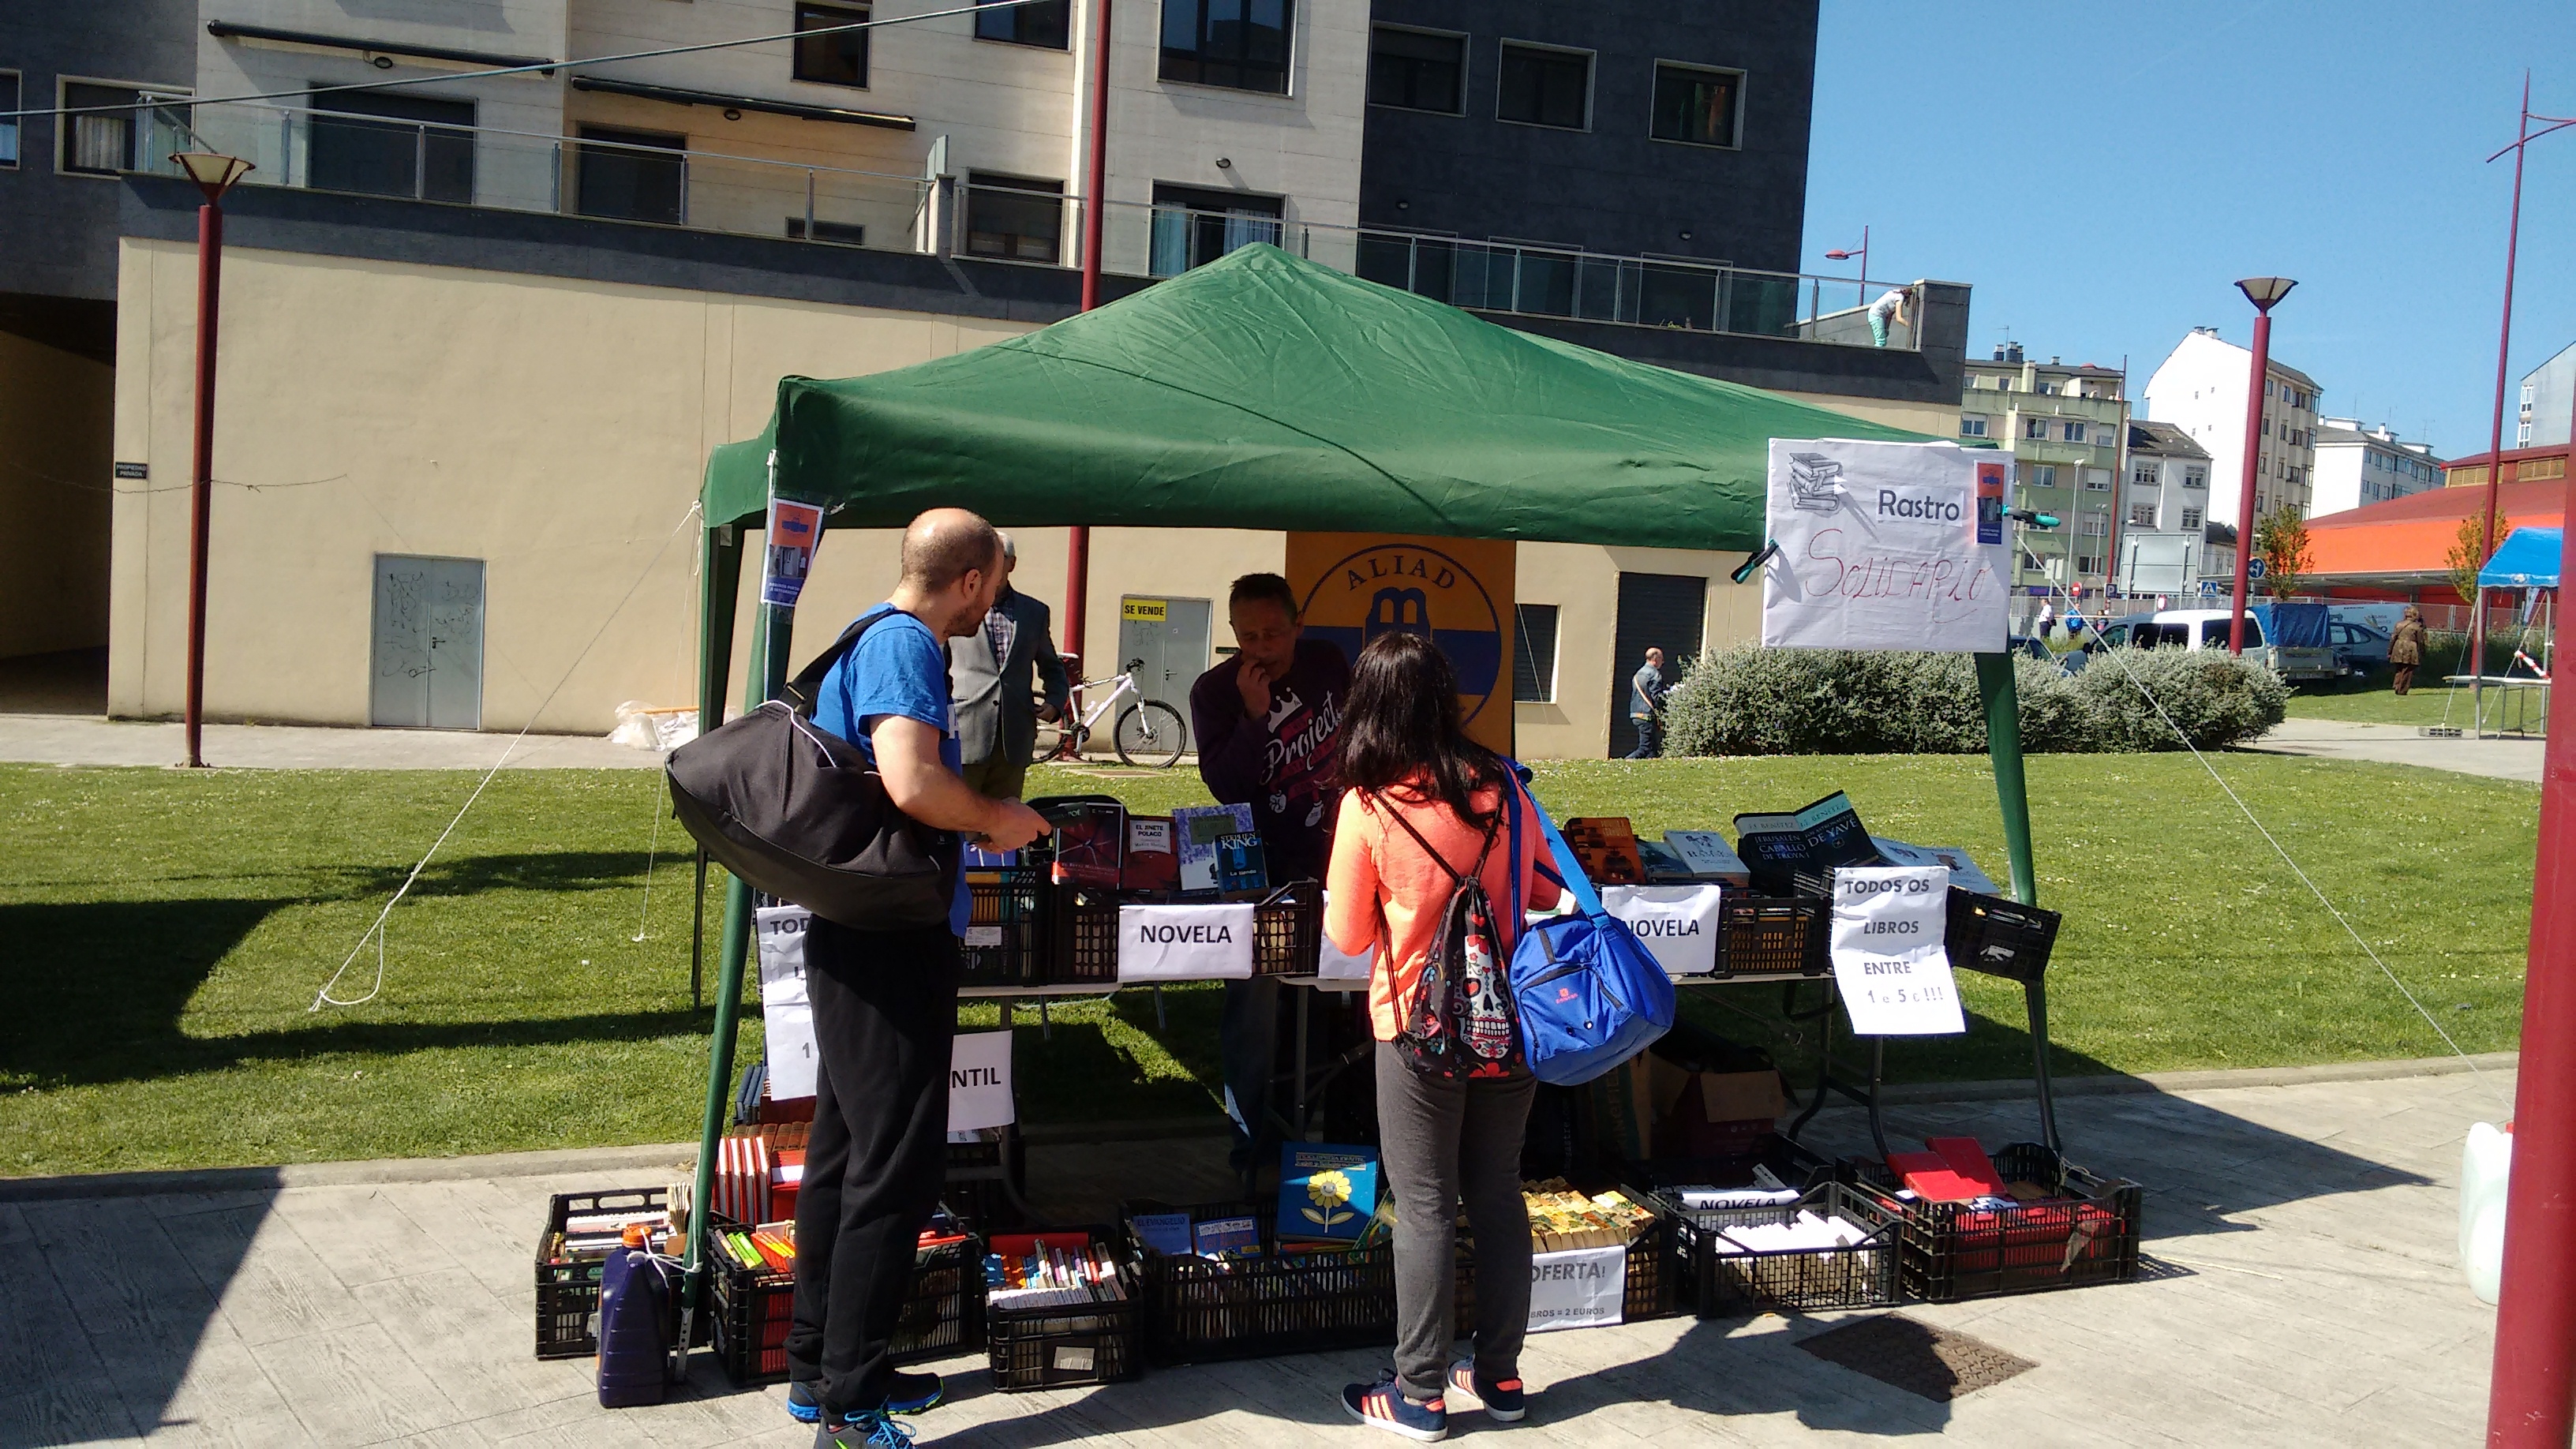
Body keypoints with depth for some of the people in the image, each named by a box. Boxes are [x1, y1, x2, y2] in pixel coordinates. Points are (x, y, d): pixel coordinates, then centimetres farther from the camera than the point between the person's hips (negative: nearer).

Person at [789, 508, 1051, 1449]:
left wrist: (977, 818, 26)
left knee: (845, 1152, 16)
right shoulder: (905, 646, -17)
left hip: (858, 938, 11)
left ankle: (818, 1369, 27)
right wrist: (997, 819, -14)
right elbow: (912, 784, -31)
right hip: (891, 942, -11)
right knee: (896, 1167, -4)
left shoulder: (872, 636, 15)